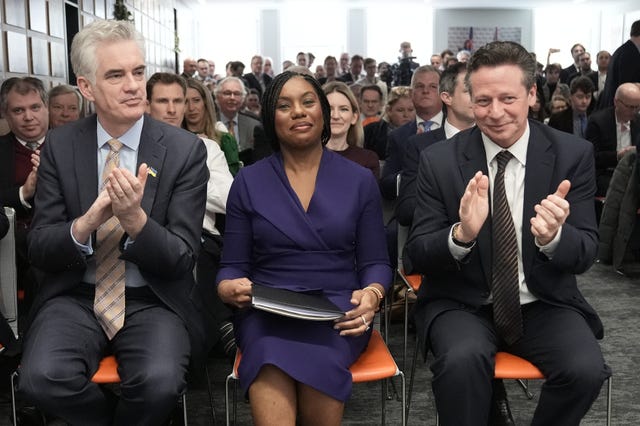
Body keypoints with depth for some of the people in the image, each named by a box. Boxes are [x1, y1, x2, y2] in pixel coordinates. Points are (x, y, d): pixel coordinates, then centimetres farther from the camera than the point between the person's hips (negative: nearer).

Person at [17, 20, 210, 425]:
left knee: (160, 381, -30)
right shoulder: (60, 146, 0)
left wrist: (136, 219, -29)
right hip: (76, 297, 2)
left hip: (153, 302, -1)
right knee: (41, 377, -26)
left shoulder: (185, 150, -7)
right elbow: (38, 249, -2)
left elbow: (182, 260, -8)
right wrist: (86, 223, -24)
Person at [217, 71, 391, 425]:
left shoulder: (360, 180, 8)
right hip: (266, 312, 0)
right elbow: (233, 265, 9)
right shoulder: (248, 181, 8)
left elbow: (375, 262, 8)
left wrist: (372, 294, -15)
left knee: (317, 366, -34)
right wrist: (227, 287, -15)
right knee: (270, 360, -34)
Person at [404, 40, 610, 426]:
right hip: (463, 303, -1)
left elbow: (585, 254, -5)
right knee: (462, 359, -32)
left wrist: (553, 237, -30)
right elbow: (417, 255, -7)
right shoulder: (440, 160, -6)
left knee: (586, 369, -25)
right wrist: (461, 235, -30)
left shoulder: (573, 154, -4)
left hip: (544, 303, 2)